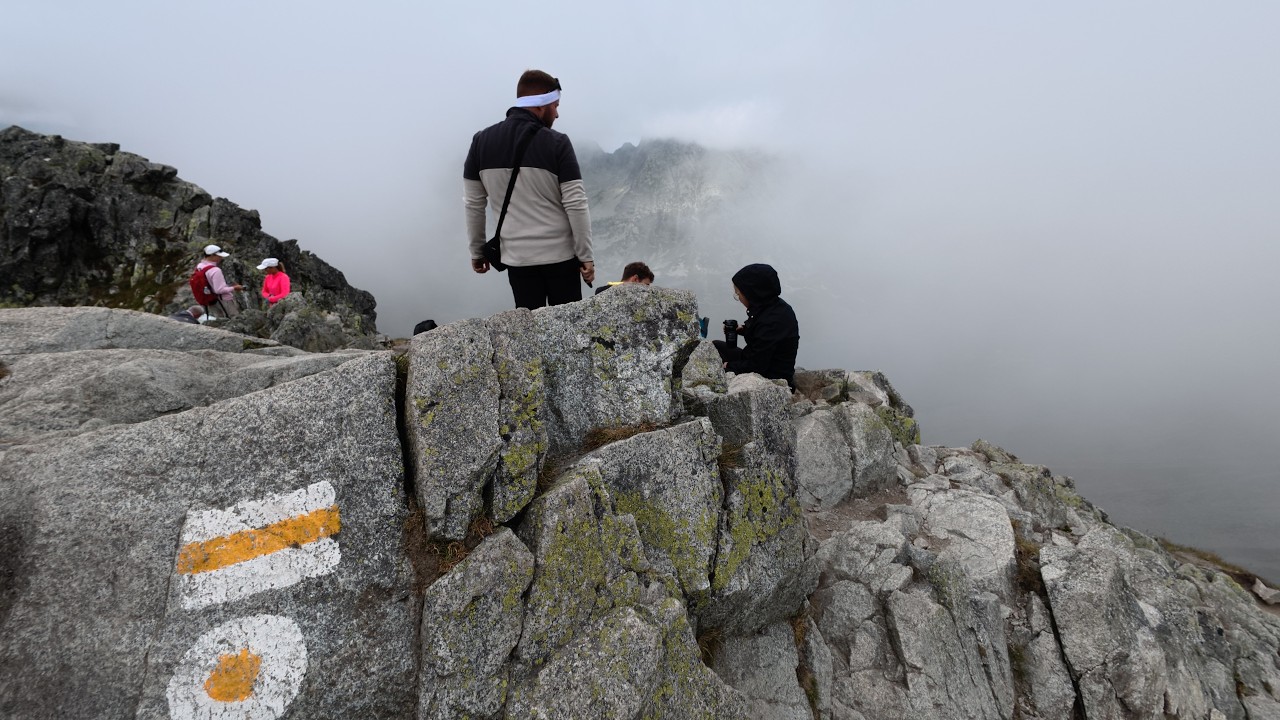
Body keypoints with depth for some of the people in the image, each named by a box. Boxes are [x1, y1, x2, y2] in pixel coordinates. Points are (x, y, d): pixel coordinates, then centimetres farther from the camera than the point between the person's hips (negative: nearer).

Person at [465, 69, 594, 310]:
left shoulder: (482, 141, 0)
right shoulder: (557, 143, -10)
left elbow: (474, 204, 4)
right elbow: (576, 205, -12)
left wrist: (477, 251, 15)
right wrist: (585, 256, -4)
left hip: (517, 258, 3)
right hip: (561, 255, -3)